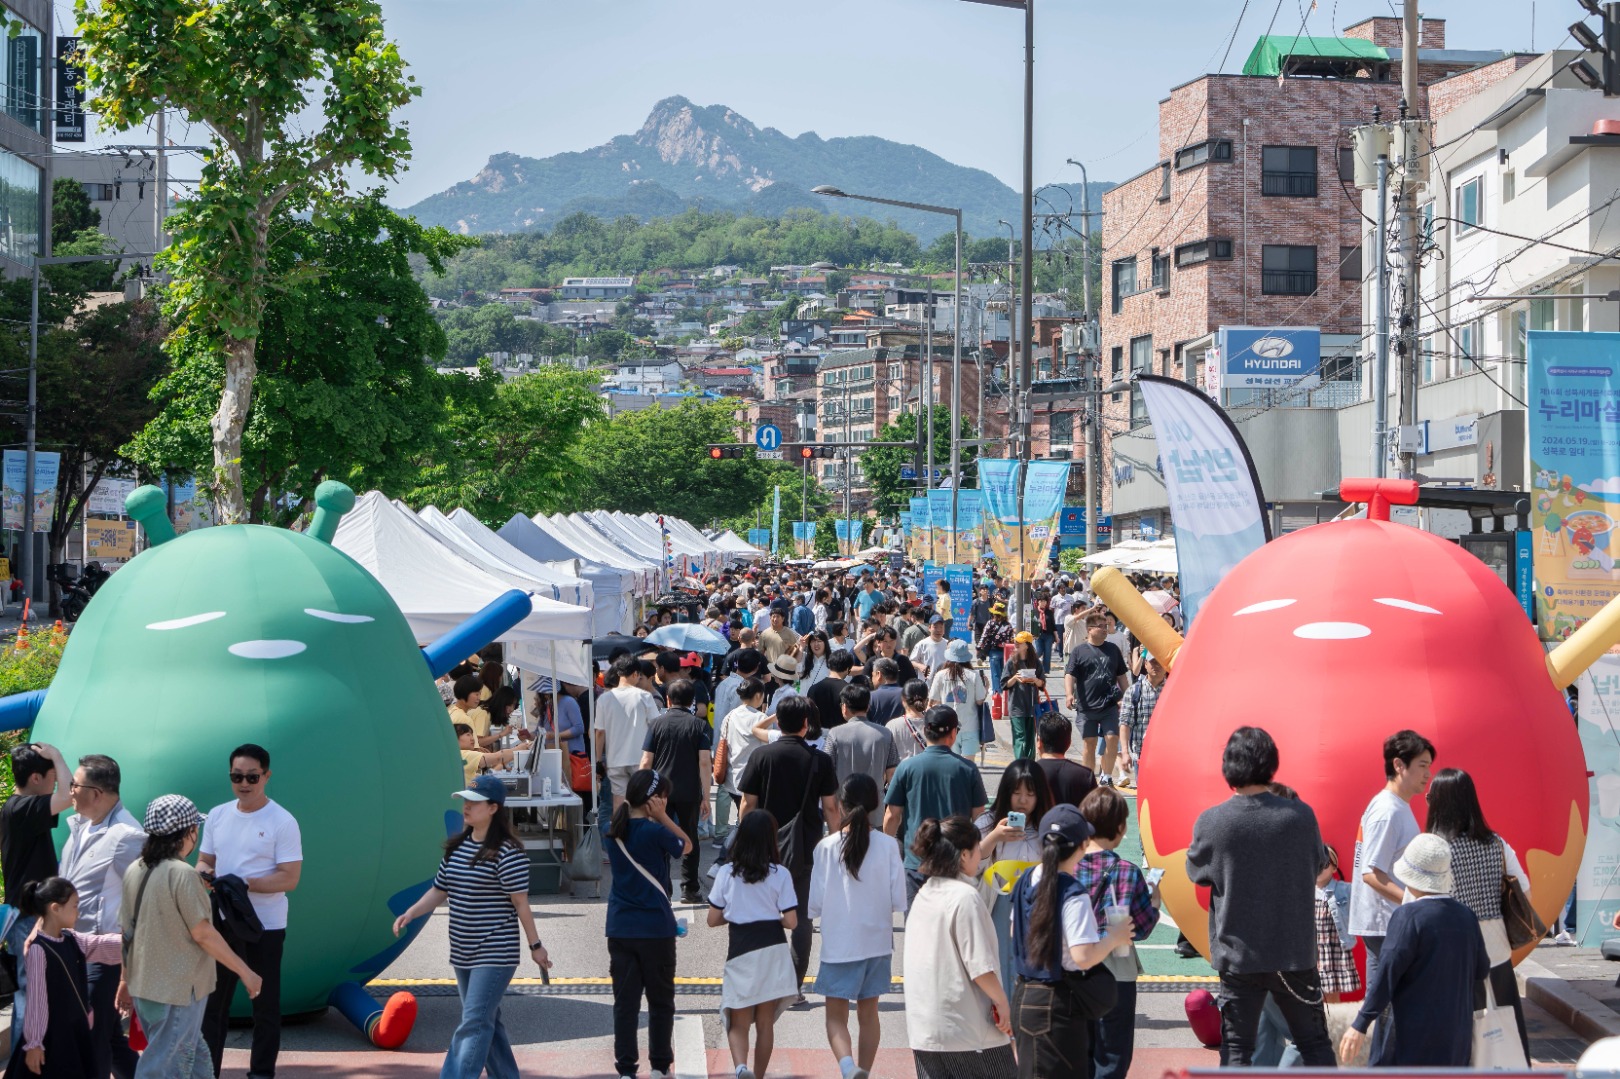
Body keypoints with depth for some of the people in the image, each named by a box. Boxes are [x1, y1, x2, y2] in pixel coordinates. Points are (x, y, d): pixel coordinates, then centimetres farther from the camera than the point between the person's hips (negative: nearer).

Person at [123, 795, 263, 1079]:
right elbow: (202, 933, -17)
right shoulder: (182, 874, -19)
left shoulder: (135, 871, 4)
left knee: (194, 1055, 20)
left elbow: (125, 929, 10)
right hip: (179, 988, -8)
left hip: (143, 983, 8)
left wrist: (126, 977, 22)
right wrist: (245, 972, -8)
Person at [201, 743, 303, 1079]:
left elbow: (289, 878, -14)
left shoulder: (282, 822, -10)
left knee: (265, 1006, 6)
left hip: (265, 927, -5)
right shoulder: (217, 816, 6)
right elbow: (203, 861, 14)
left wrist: (243, 883, -24)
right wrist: (205, 873, -10)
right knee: (212, 1001, 11)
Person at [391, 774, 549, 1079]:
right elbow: (438, 891, 13)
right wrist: (410, 914, -2)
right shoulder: (457, 847, 9)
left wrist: (535, 945, -8)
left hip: (495, 955, -8)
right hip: (464, 954, 8)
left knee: (474, 1025, -11)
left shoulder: (507, 853, -15)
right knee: (487, 1022, 15)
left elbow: (520, 902, -12)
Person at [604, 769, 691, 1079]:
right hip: (655, 928, -4)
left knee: (625, 1001, 5)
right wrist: (663, 818, -6)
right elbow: (686, 845, 1)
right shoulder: (656, 832, -14)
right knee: (661, 1001, 11)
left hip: (619, 928, 4)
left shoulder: (614, 831, 1)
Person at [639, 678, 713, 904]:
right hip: (690, 793, 0)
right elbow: (705, 763, -8)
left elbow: (646, 762, -3)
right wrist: (706, 797, -5)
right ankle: (689, 889, 14)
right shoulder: (700, 726, -2)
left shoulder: (656, 723, 0)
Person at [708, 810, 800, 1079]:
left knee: (738, 1024, 5)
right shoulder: (780, 874, -5)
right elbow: (791, 921, -7)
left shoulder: (726, 873, -2)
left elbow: (713, 920, 3)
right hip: (772, 951, 0)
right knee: (765, 1023, 12)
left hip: (740, 953, 0)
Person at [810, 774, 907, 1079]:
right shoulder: (887, 845, -10)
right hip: (876, 942, 2)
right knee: (868, 1012, 19)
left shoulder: (826, 847, -12)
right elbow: (899, 901, -7)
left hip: (838, 945, -2)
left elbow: (815, 905, -8)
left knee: (836, 1016, 5)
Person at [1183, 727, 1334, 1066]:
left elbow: (1196, 871, 3)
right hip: (1295, 953, 1)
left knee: (1236, 1047, 8)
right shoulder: (1301, 816, -9)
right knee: (1315, 1043, 13)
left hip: (1238, 957, -1)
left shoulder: (1210, 823, -13)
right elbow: (1318, 864, 8)